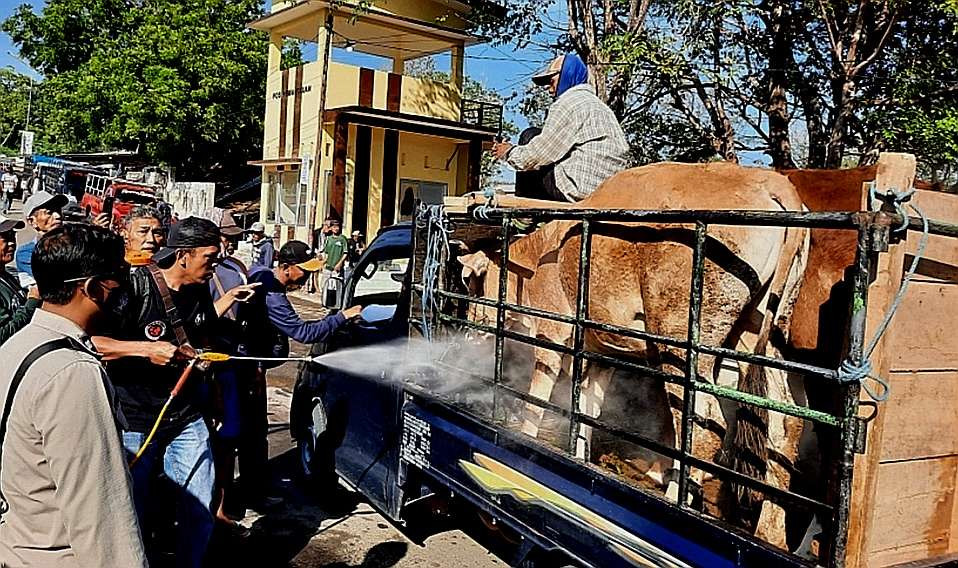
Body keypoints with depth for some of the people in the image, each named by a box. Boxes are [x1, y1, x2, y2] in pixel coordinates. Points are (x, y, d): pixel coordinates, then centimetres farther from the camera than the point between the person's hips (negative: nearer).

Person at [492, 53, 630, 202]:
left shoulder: (568, 102, -6)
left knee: (529, 136, 5)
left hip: (582, 192, -9)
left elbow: (539, 155, -8)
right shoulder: (597, 103, 22)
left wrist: (509, 152, 10)